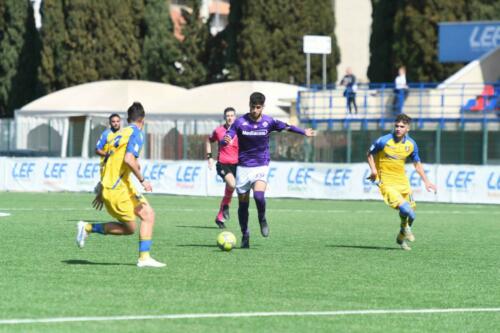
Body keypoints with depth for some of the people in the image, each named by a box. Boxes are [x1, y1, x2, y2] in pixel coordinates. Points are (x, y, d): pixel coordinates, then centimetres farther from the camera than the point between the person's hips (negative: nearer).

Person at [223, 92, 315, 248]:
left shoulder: (268, 122, -3)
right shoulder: (240, 122, -8)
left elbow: (286, 127, 15)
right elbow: (225, 140, -16)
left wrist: (304, 132, 10)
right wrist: (225, 140, -39)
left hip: (261, 166, -1)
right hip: (243, 167, 1)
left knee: (259, 196, -26)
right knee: (243, 204, 3)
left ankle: (262, 219, 4)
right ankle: (245, 235, 20)